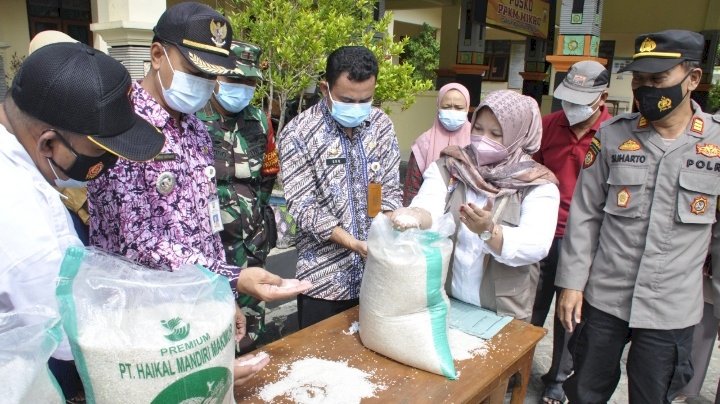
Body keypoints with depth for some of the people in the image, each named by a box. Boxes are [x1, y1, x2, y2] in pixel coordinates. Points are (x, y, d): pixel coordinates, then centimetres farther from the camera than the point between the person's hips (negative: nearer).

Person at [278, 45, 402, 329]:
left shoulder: (382, 125, 1)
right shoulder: (297, 135, -12)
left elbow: (390, 189, 5)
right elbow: (304, 208, -14)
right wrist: (355, 244, -23)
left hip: (377, 271, 4)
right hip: (324, 278, -3)